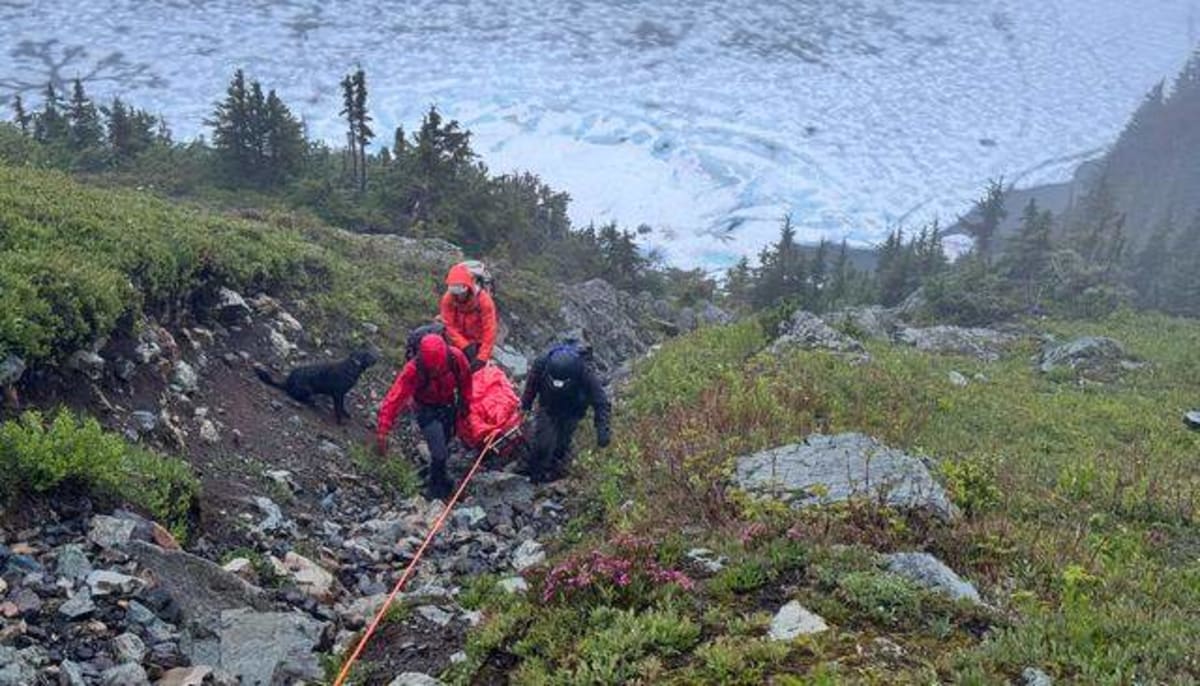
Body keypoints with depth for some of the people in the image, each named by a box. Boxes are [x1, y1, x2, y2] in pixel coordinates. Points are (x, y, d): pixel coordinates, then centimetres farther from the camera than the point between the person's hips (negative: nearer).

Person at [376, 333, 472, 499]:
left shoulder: (456, 357, -30)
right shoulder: (412, 371, -38)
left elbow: (465, 379, -8)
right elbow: (393, 400, -41)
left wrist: (465, 403, 5)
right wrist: (382, 433, -46)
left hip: (449, 405, 4)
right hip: (426, 409, -4)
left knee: (446, 441, 22)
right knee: (439, 451, -8)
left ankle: (435, 475, 50)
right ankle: (437, 486, 21)